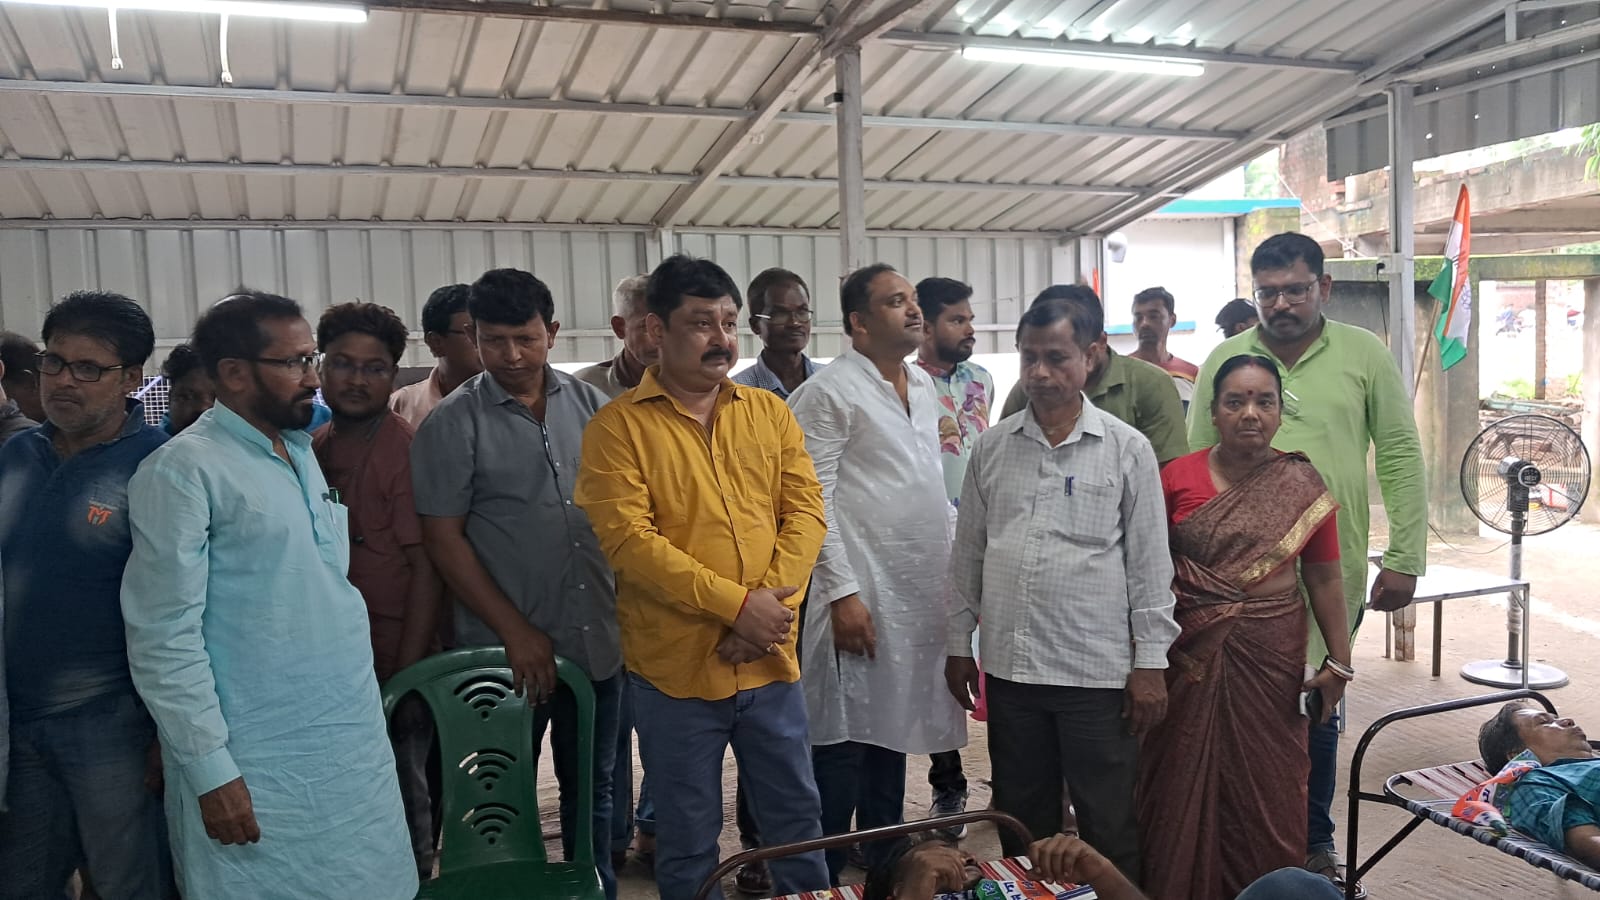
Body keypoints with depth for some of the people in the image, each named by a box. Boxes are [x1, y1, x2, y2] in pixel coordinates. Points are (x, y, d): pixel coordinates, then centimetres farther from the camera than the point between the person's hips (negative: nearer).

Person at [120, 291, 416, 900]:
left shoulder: (303, 451, 11)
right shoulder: (184, 471, -12)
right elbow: (163, 637, -14)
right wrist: (211, 771, -16)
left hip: (356, 745, 7)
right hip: (256, 769, -7)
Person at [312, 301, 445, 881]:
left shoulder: (406, 450, -12)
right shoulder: (311, 451, 6)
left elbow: (427, 569, -15)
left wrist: (404, 674, -17)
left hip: (392, 665, -6)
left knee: (400, 804, 7)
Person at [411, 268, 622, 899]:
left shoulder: (591, 405, 4)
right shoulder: (452, 424, -6)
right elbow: (442, 537, -8)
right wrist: (517, 632, -12)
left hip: (599, 641, 4)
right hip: (507, 651, -3)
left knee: (593, 788, 18)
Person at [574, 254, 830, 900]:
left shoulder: (770, 413, 7)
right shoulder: (617, 427, -7)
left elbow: (805, 511, 1)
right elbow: (627, 539, -16)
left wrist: (773, 602, -14)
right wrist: (736, 603, -19)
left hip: (771, 660, 3)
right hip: (674, 667, -3)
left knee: (797, 817, 17)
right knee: (688, 844, 13)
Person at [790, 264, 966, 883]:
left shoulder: (924, 385, 14)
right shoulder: (826, 393, -10)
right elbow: (813, 504, -14)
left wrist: (955, 562, 15)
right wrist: (842, 592, -17)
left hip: (920, 591, 7)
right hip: (863, 596, -7)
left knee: (892, 734, 16)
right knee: (844, 742, 0)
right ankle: (820, 878, 15)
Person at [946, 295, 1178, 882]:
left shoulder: (1127, 449, -3)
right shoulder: (990, 447, 6)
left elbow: (1149, 563, -2)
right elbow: (968, 554, 11)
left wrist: (1150, 662, -4)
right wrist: (958, 644, 11)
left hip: (1099, 669, -3)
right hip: (1009, 666, 3)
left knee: (1110, 829, 8)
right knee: (1022, 821, 17)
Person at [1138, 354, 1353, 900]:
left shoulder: (1301, 487, -2)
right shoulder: (1176, 478, -4)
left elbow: (1324, 578, 0)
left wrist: (1339, 662, -3)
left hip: (1271, 654, 0)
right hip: (1190, 653, 0)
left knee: (1264, 782, 10)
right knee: (1186, 780, 11)